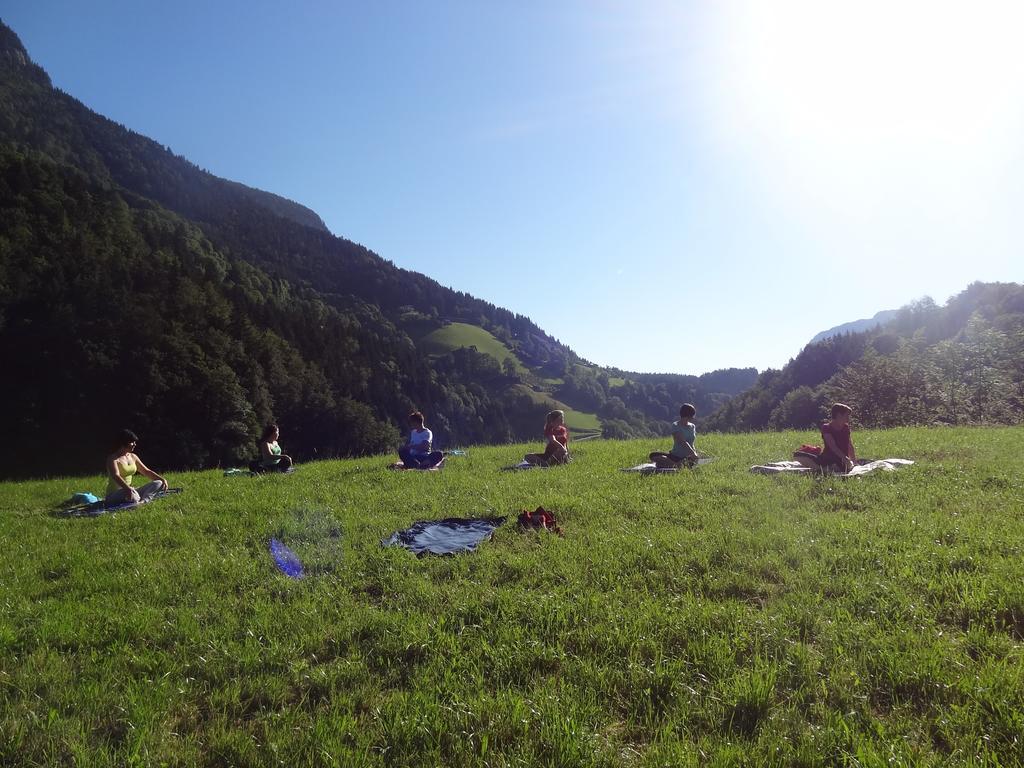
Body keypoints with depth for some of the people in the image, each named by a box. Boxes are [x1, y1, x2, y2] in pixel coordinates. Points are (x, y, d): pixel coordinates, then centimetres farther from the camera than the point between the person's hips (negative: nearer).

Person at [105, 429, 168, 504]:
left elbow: (147, 471, 16)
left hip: (130, 490, 8)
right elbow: (116, 476, -28)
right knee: (133, 495, -44)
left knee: (158, 483, -11)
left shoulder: (133, 457, 12)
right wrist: (127, 488, -46)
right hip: (114, 495, -8)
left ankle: (143, 501, -33)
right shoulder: (113, 459, -11)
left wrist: (162, 480, 0)